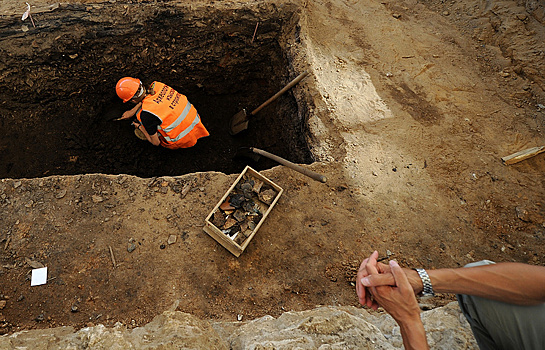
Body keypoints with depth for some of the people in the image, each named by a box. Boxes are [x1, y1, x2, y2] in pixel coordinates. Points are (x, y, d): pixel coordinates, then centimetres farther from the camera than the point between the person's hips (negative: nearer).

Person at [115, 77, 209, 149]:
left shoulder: (146, 114, -26)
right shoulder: (157, 85, -9)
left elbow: (156, 143, -10)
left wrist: (140, 127, 6)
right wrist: (132, 111, 30)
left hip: (183, 140, -6)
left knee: (138, 132, 9)